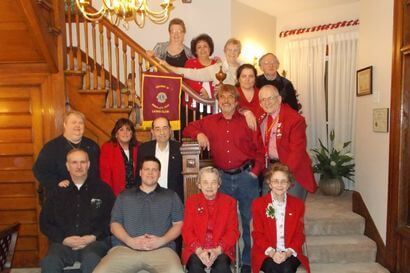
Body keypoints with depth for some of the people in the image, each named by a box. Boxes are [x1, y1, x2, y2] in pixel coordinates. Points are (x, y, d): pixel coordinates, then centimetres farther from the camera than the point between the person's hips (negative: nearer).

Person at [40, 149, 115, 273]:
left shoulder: (102, 188, 8)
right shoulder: (57, 191, 15)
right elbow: (45, 222, 12)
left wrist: (93, 237, -10)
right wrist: (64, 239, -3)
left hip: (95, 241, -2)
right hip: (63, 242, 2)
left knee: (91, 260, -35)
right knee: (49, 262, -29)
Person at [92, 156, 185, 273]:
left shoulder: (171, 196, 16)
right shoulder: (124, 196, 20)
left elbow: (178, 224, 10)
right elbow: (115, 224, 14)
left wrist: (161, 240, -8)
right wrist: (130, 241, -5)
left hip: (161, 249, -1)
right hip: (125, 248, 1)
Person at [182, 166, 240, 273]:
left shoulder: (229, 201, 7)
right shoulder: (192, 201, 8)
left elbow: (233, 231, 1)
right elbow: (187, 230, 2)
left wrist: (218, 250, -15)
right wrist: (199, 250, -15)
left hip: (221, 250, 0)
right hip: (196, 250, 0)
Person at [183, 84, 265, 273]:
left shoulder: (247, 121, 2)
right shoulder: (209, 122, 7)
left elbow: (260, 148, 3)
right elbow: (188, 129, 17)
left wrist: (256, 170, -5)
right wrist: (198, 134, -4)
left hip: (246, 175, -1)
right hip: (223, 178, 2)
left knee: (249, 220, 6)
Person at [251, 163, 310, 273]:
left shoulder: (298, 204, 7)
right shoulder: (258, 203, 2)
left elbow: (299, 234, 5)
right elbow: (257, 234, 0)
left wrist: (288, 253, -12)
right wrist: (272, 252, -16)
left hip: (290, 253, 2)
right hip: (266, 253, -1)